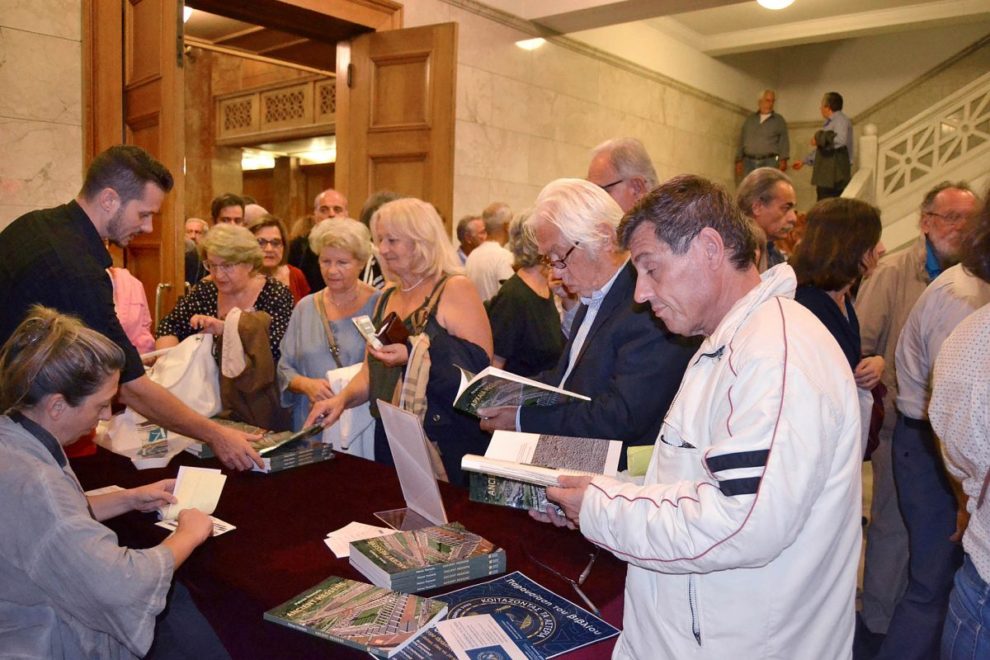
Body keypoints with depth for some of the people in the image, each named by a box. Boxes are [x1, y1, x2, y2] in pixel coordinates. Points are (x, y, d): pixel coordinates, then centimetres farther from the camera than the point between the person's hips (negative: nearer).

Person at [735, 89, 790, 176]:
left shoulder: (779, 120, 11)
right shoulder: (749, 119, 18)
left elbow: (784, 141, 2)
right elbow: (742, 141, 17)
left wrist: (783, 159, -12)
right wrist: (739, 160, 9)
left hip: (769, 162, -2)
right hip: (749, 162, 2)